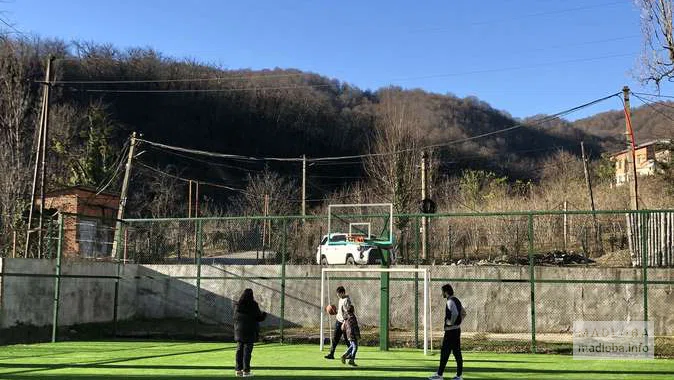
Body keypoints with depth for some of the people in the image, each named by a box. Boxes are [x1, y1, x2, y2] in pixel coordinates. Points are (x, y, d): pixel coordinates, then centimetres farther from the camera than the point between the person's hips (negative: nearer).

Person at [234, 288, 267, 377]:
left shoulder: (237, 305, 3)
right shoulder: (253, 305, -11)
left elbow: (235, 318, 8)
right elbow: (259, 317, -9)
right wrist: (264, 314, 12)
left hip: (239, 331, 5)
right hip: (250, 331, -4)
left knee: (239, 350, 11)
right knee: (247, 350, -1)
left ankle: (238, 370, 12)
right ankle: (246, 370, -1)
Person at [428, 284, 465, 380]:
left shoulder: (450, 301, -15)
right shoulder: (456, 300, 14)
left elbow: (455, 313, -30)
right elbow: (463, 313, 23)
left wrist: (451, 323, -17)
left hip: (450, 331, -9)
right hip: (457, 329, 9)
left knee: (445, 353, -5)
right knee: (457, 352, 9)